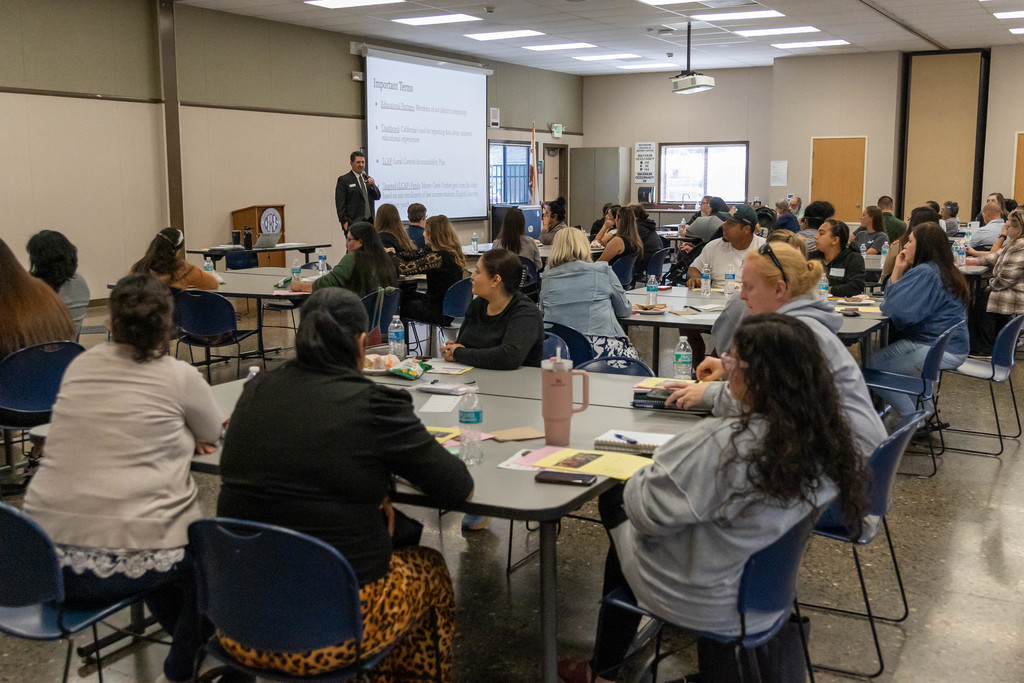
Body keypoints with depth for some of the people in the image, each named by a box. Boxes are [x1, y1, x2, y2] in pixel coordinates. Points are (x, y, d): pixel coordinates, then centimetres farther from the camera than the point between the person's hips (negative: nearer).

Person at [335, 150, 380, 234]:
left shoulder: (368, 179, 17)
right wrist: (344, 222, -12)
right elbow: (340, 203, -5)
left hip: (369, 221, 5)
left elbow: (377, 197, 12)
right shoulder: (344, 180, -1)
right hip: (354, 223, -5)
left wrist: (372, 185, -7)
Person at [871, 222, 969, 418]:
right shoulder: (946, 271, 15)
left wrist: (897, 271, -8)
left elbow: (894, 310, -21)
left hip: (935, 350, -11)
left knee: (872, 366, -6)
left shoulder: (924, 273, -19)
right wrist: (900, 271, 4)